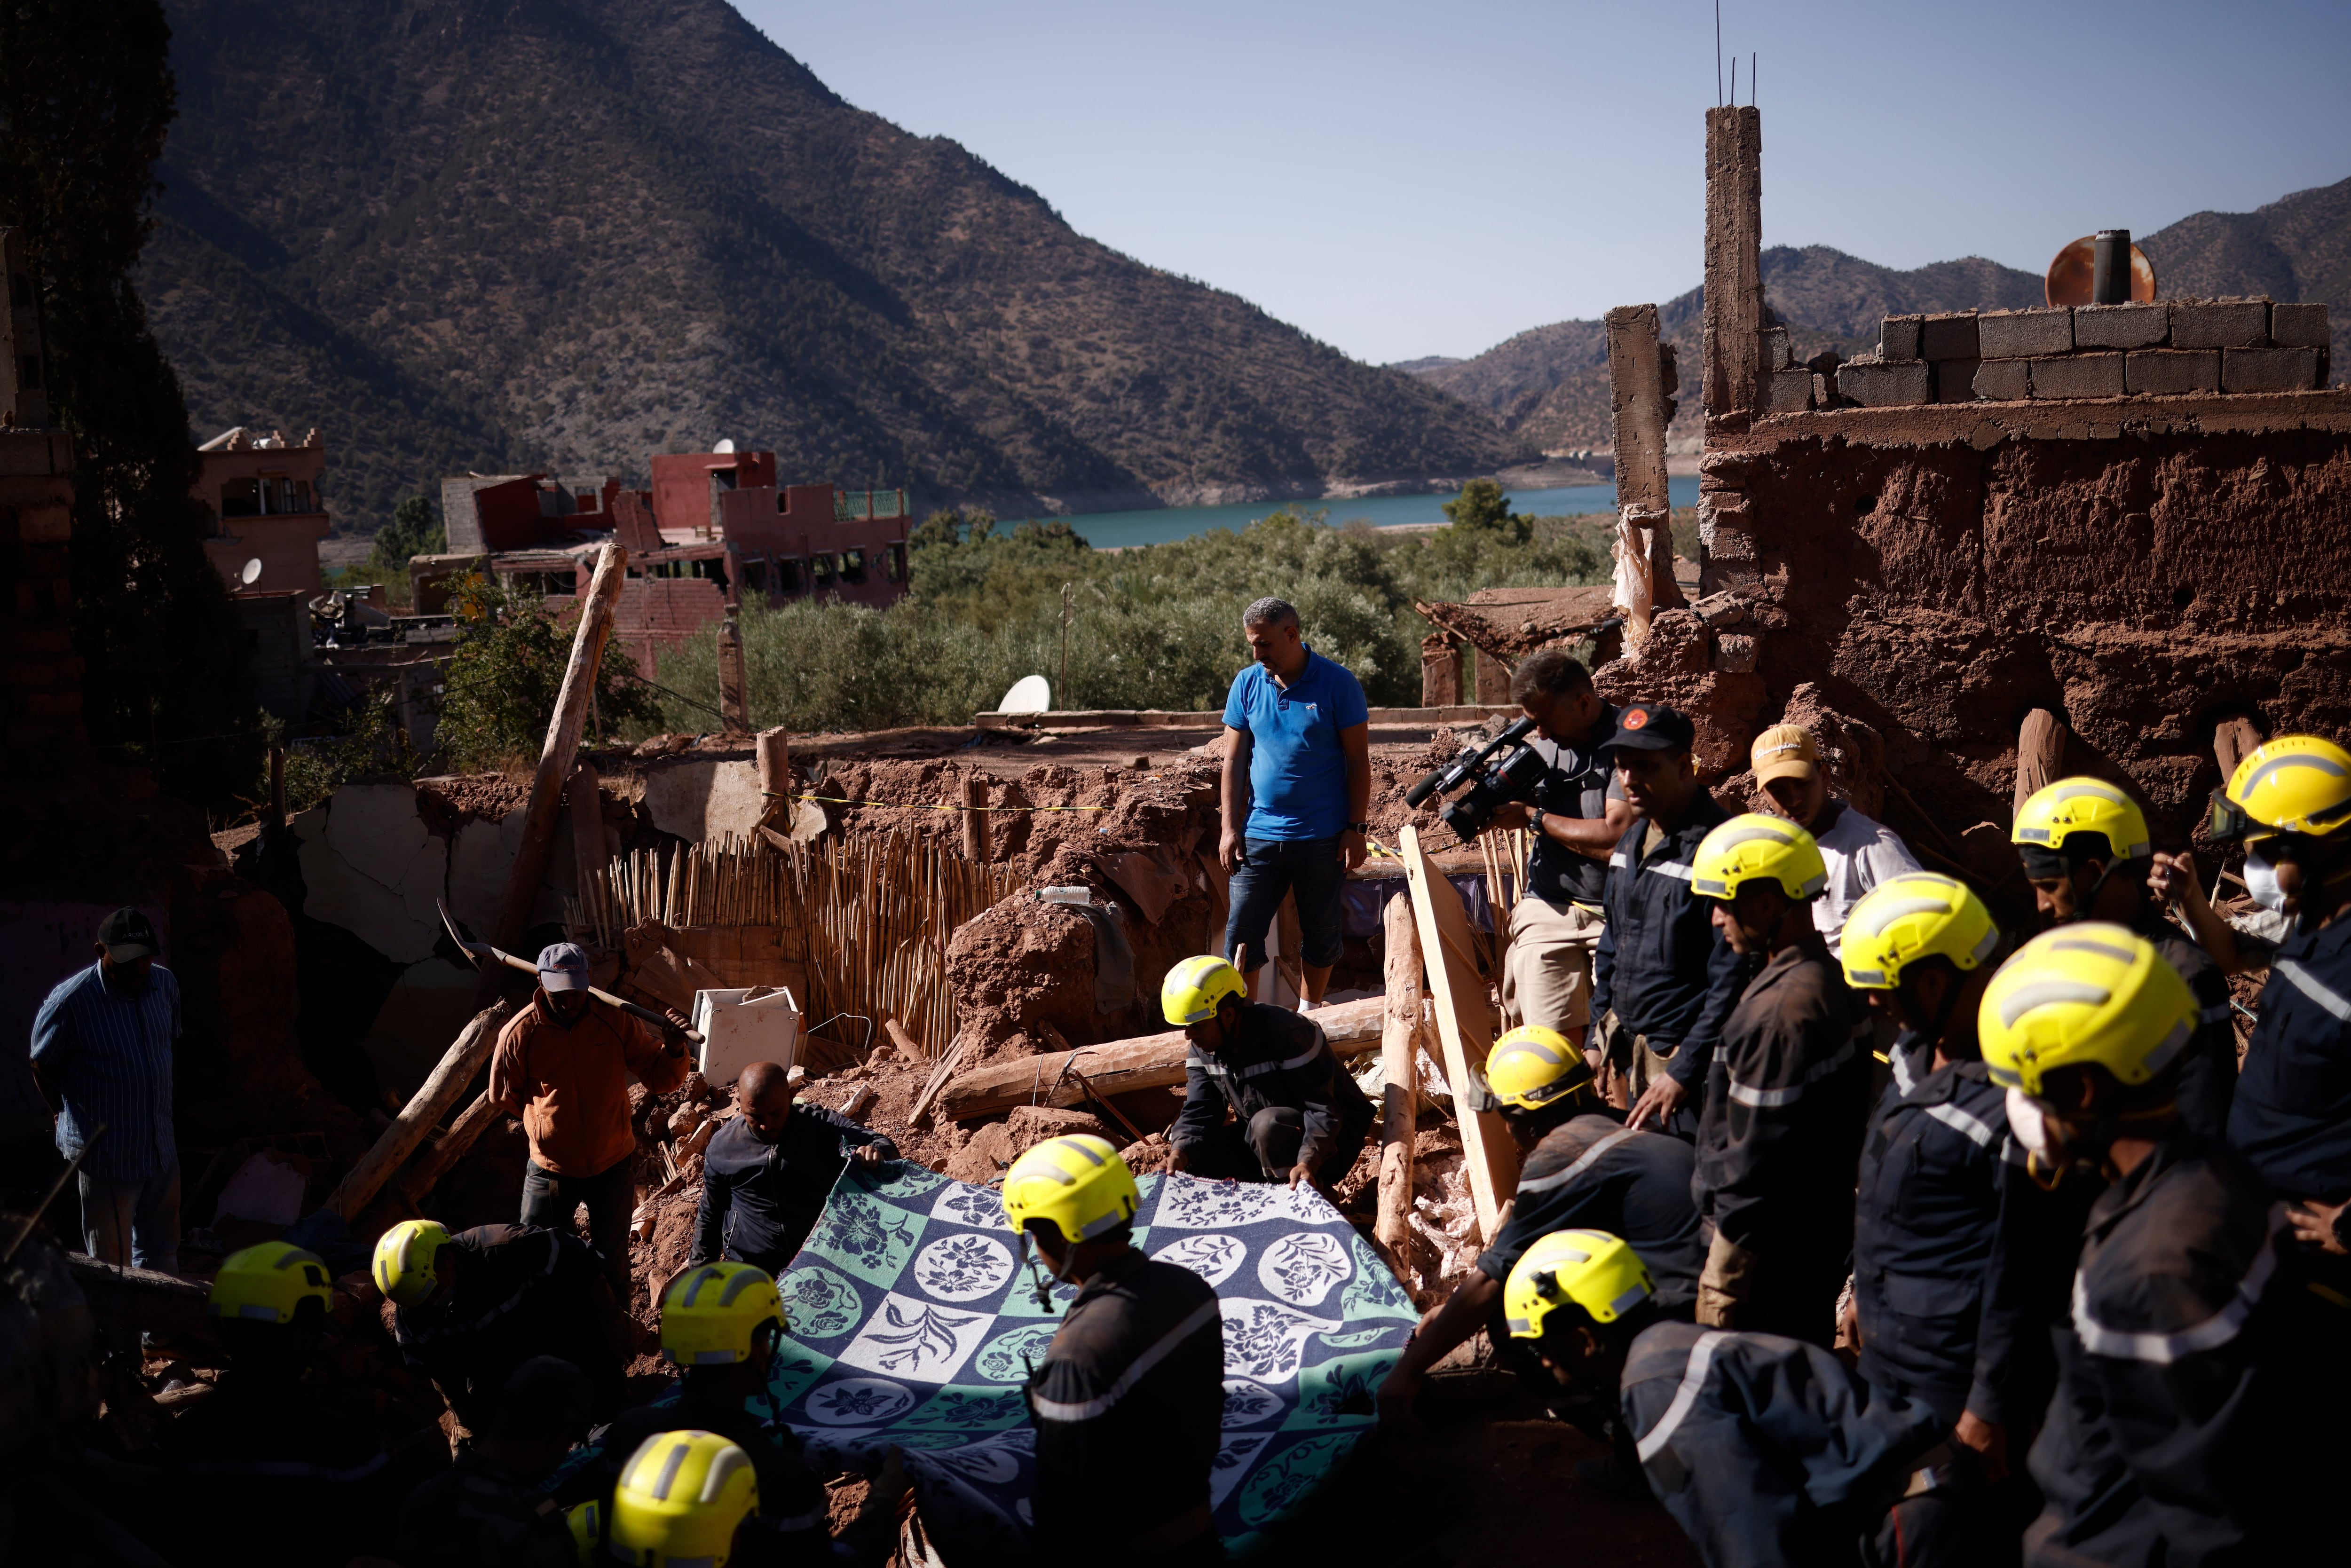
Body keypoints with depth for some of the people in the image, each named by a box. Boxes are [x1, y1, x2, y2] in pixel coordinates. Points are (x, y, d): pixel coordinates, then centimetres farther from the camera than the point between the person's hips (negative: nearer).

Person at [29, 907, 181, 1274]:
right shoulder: (72, 1000, -18)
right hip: (105, 1156, -5)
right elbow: (42, 1066, -4)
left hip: (161, 1148, 6)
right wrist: (71, 1117, 4)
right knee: (112, 1268, 3)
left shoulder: (165, 985, -1)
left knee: (162, 1257, 18)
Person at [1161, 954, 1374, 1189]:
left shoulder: (1287, 1033, -29)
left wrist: (1308, 1162, -46)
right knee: (1197, 1152, -15)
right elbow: (1199, 1112, -7)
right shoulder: (1202, 1049, -5)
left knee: (1269, 1124, -37)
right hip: (1263, 1137, 7)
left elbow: (1323, 1108, -31)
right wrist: (1180, 1153, -28)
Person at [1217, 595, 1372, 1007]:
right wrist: (1230, 827, 0)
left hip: (1323, 836, -2)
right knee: (1243, 930, -3)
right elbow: (1234, 759, 6)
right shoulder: (1247, 684, 3)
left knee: (1320, 933, 10)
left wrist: (1356, 828, -8)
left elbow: (1358, 760, -4)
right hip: (1261, 832, 2)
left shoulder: (1338, 683, -6)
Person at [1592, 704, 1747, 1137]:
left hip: (1683, 1056, -8)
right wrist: (1597, 1040, 15)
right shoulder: (1632, 843, 10)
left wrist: (1684, 1073, -20)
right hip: (1629, 1053, 8)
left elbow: (1732, 981, -20)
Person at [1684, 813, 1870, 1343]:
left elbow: (1757, 1159, -22)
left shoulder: (1782, 1011, -24)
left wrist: (1722, 1282, -15)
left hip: (1776, 1253, -10)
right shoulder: (1828, 979, 7)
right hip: (1824, 1236, 10)